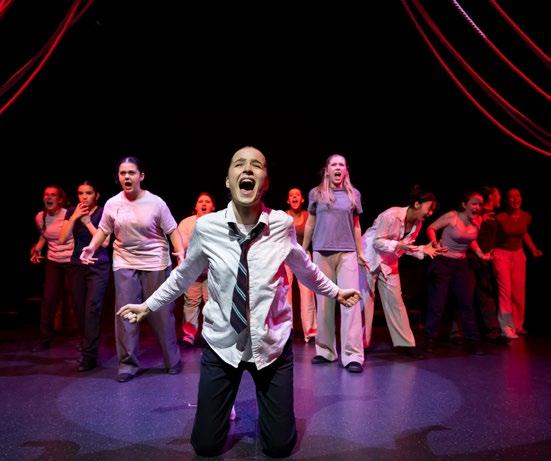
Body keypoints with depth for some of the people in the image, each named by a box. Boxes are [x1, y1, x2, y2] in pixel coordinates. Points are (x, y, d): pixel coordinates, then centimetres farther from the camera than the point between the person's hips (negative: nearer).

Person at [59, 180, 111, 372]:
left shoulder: (103, 213, -4)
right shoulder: (72, 211, 7)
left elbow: (104, 242, -12)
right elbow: (62, 239, -1)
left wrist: (87, 221, -14)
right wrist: (74, 217, -9)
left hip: (98, 267, -4)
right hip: (77, 266, 4)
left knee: (92, 308, -11)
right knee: (80, 309, 7)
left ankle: (89, 355, -6)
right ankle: (86, 345, 24)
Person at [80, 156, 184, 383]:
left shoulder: (155, 202, -9)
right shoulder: (112, 204, -1)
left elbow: (173, 231, -6)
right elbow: (103, 230, 10)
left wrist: (180, 252, -23)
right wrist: (91, 247, -8)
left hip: (156, 264, -2)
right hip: (124, 264, 3)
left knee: (162, 313, 5)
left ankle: (172, 360, 22)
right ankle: (128, 364, 17)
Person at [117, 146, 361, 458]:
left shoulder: (282, 224, -12)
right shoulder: (206, 226, -13)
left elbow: (305, 267, 8)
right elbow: (184, 274, 6)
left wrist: (335, 292, 19)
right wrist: (149, 305, 14)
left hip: (272, 343, 0)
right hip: (222, 343, 0)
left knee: (280, 446, 11)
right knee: (206, 446, 11)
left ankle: (269, 405, 44)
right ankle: (223, 406, 44)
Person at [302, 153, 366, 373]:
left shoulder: (354, 194, 10)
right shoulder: (316, 193, 7)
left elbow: (356, 225, 14)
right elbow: (310, 224, 11)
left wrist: (360, 253, 12)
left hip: (347, 253, 0)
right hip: (321, 253, 0)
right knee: (324, 303, 5)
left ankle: (352, 355, -3)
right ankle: (325, 350, 16)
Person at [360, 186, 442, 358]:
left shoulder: (417, 223, -3)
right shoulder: (391, 215, -25)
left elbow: (406, 247, 5)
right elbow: (377, 242, -23)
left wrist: (423, 250, -10)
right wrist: (398, 244, -36)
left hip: (389, 263, 7)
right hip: (369, 258, -6)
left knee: (396, 301, 5)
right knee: (365, 300, -1)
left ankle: (405, 343, 13)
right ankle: (360, 343, 10)